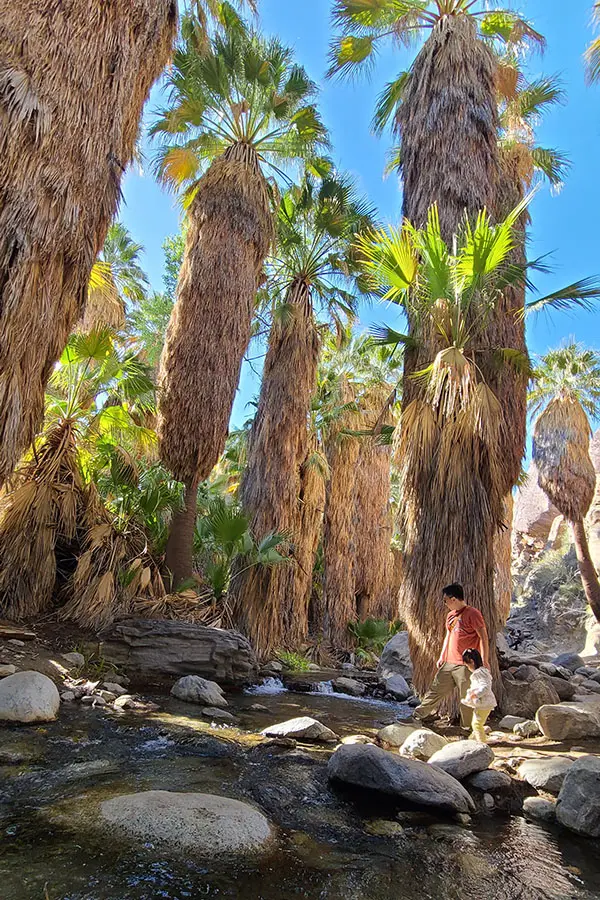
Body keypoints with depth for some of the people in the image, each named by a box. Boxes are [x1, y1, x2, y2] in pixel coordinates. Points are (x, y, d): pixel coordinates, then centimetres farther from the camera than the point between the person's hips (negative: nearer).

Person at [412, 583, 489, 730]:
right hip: (448, 663, 8)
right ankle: (419, 715, 22)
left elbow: (484, 637, -13)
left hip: (466, 666, -7)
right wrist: (442, 656, 23)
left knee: (467, 698, 3)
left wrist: (484, 661, -17)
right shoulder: (450, 615, 13)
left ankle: (468, 728, 19)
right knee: (436, 690, 12)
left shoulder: (472, 613, -12)